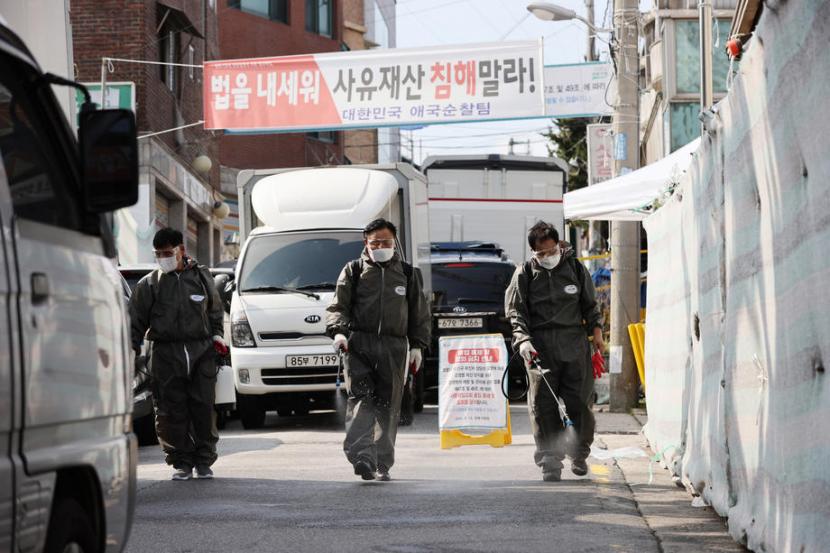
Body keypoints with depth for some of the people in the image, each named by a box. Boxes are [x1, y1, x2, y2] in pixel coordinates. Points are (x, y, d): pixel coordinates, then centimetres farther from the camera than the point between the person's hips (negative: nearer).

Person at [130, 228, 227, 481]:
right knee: (172, 412, -4)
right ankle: (182, 463, 4)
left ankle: (204, 460, 9)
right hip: (166, 353, -1)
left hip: (201, 349, 1)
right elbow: (136, 321, 8)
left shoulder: (201, 277, 13)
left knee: (203, 407, -1)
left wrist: (216, 335, 10)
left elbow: (215, 310, 24)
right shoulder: (149, 284, 7)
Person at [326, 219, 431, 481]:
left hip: (394, 347, 2)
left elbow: (419, 314, 19)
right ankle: (362, 456, -28)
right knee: (360, 398, -17)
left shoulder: (408, 274, 17)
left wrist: (417, 346, 9)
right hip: (359, 344, -2)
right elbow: (338, 306, 8)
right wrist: (338, 331, -10)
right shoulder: (353, 271, 12)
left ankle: (381, 464, 8)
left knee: (388, 406, 1)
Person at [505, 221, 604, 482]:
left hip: (574, 342, 1)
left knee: (579, 401, 2)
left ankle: (579, 453, 20)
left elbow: (589, 304, 20)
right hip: (541, 344, -1)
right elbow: (515, 311, 2)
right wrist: (523, 339, -12)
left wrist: (596, 329, 8)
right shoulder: (525, 273, 5)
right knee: (543, 404, -7)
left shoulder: (575, 268, 10)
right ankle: (550, 461, -4)